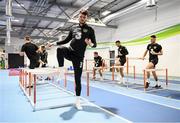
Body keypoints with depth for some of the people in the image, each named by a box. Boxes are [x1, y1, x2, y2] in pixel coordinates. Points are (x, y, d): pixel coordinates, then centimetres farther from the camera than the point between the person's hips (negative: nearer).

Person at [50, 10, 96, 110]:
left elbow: (95, 44, -2)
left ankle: (77, 101, 11)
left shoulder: (90, 30, 1)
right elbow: (67, 40, 20)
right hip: (70, 51, 3)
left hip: (79, 56, -2)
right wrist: (55, 43, 11)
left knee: (77, 78, -1)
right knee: (60, 49, -34)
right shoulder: (73, 28, 11)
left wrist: (90, 44, -26)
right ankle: (61, 71, -20)